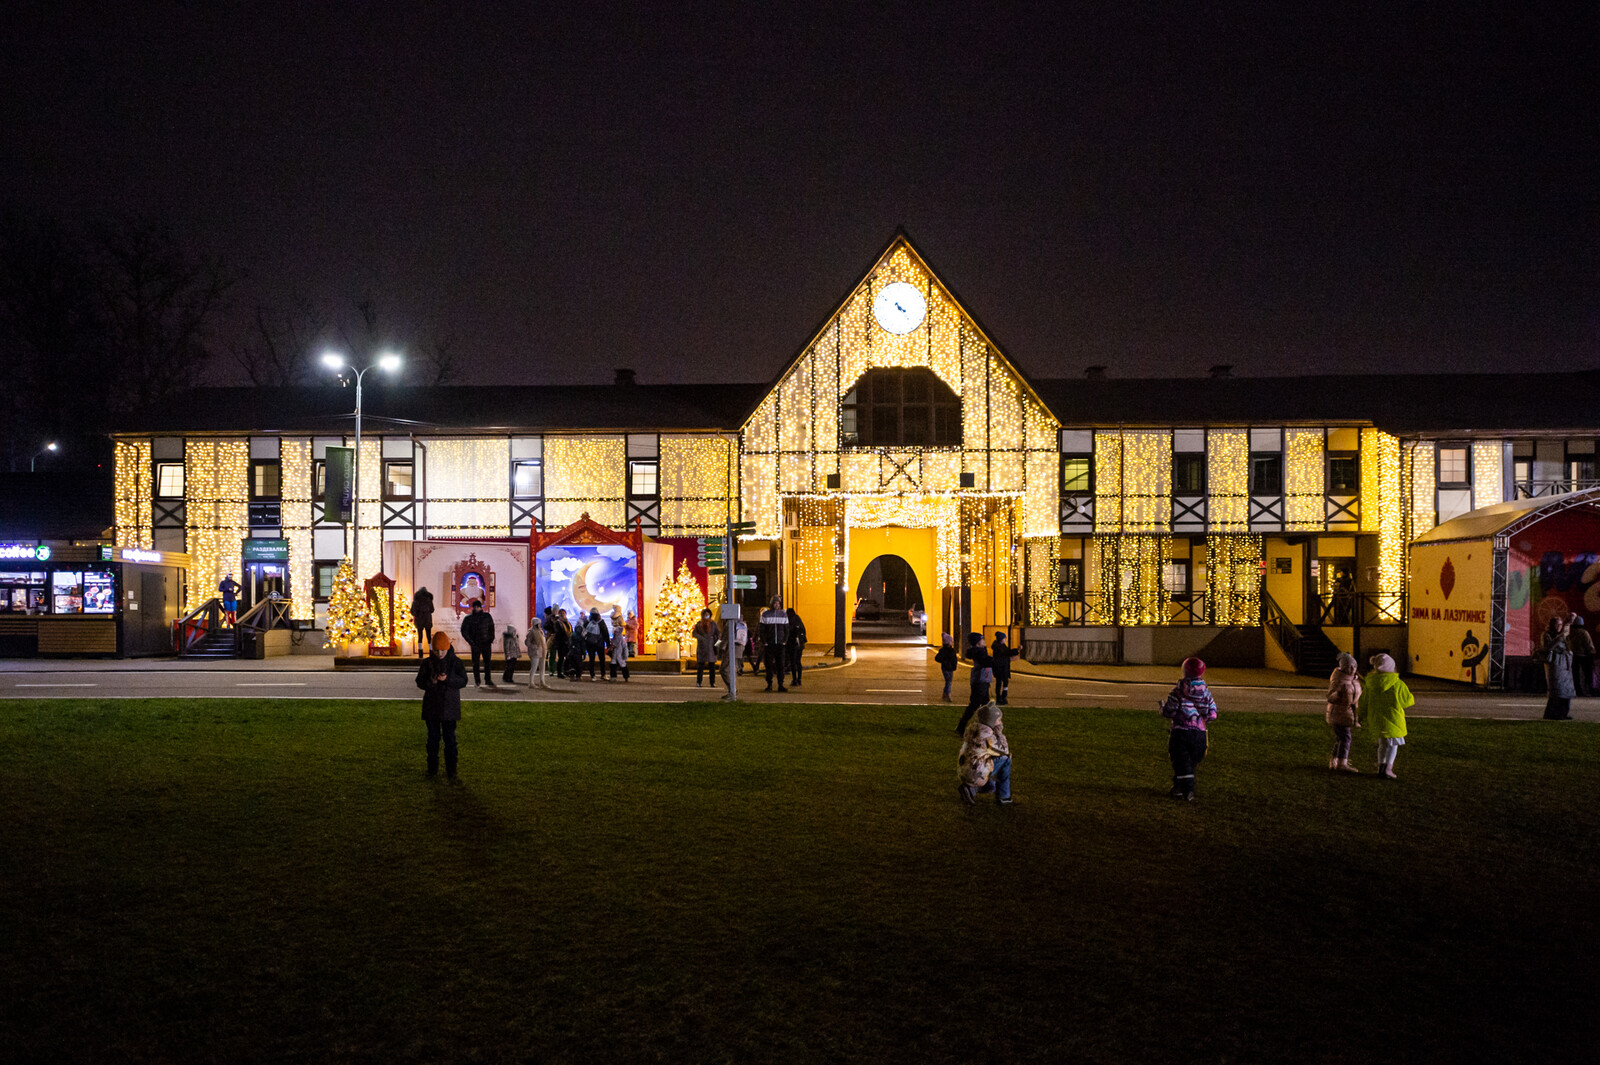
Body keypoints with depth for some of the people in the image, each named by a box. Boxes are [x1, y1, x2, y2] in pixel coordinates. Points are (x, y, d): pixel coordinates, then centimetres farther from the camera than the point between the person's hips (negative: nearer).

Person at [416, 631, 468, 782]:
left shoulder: (455, 662, -3)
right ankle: (432, 770, 20)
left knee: (450, 739, 1)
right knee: (433, 738, 9)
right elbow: (419, 682, 1)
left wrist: (447, 679, -24)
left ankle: (451, 772, 7)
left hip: (449, 707, -1)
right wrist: (430, 682, -20)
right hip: (431, 706, 2)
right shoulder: (427, 663, 1)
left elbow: (463, 681, -9)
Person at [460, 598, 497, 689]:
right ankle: (477, 681, 8)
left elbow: (491, 627, 15)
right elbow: (464, 631, 0)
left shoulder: (487, 616, 5)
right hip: (475, 644, -1)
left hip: (486, 643, 1)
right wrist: (471, 642, -7)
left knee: (487, 662, 2)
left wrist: (491, 638, 5)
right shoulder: (468, 619, 0)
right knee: (475, 663, 1)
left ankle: (488, 679, 11)